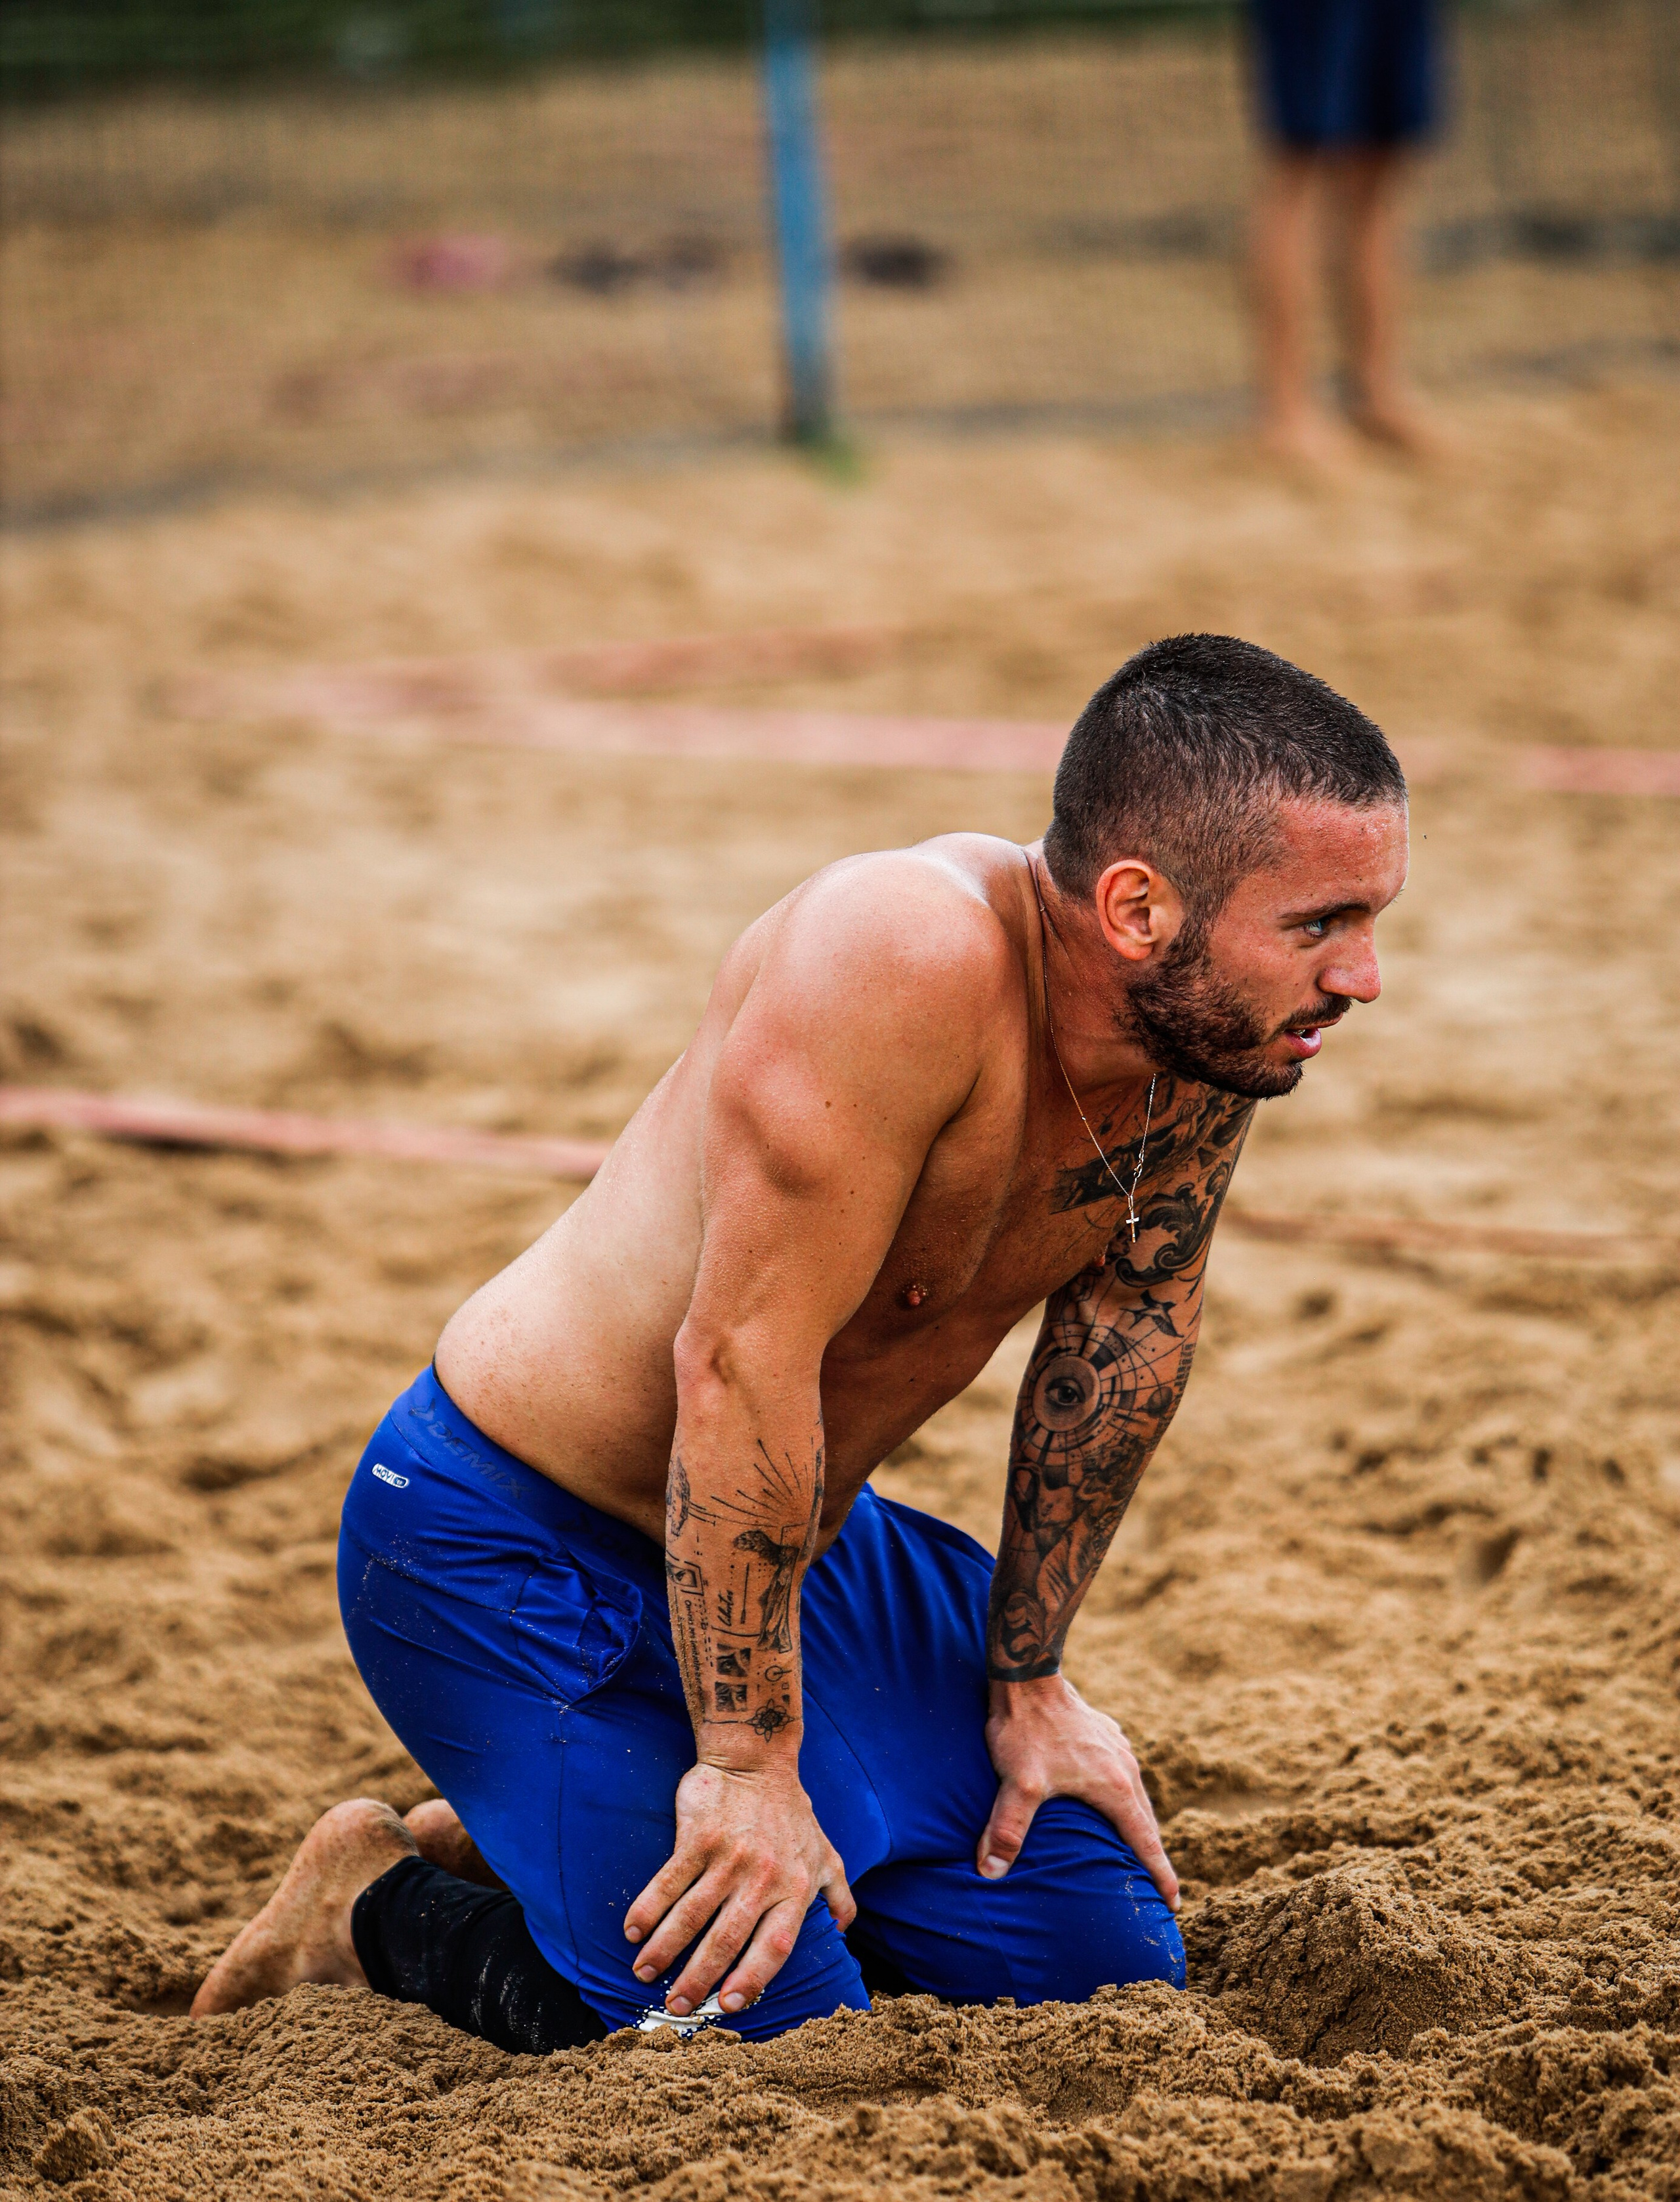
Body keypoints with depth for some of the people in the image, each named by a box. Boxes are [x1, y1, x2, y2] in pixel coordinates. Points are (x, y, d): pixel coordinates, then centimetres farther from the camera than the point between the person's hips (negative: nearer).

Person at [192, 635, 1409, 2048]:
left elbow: (1126, 1336, 3)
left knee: (1108, 1965, 7)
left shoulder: (1213, 1005, -10)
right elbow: (741, 1361, -31)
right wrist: (750, 1764, -25)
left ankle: (522, 1839, 22)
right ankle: (385, 1905, 10)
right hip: (512, 1547, -8)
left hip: (796, 1538, 8)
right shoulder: (904, 961, -34)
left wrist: (1027, 1680, 8)